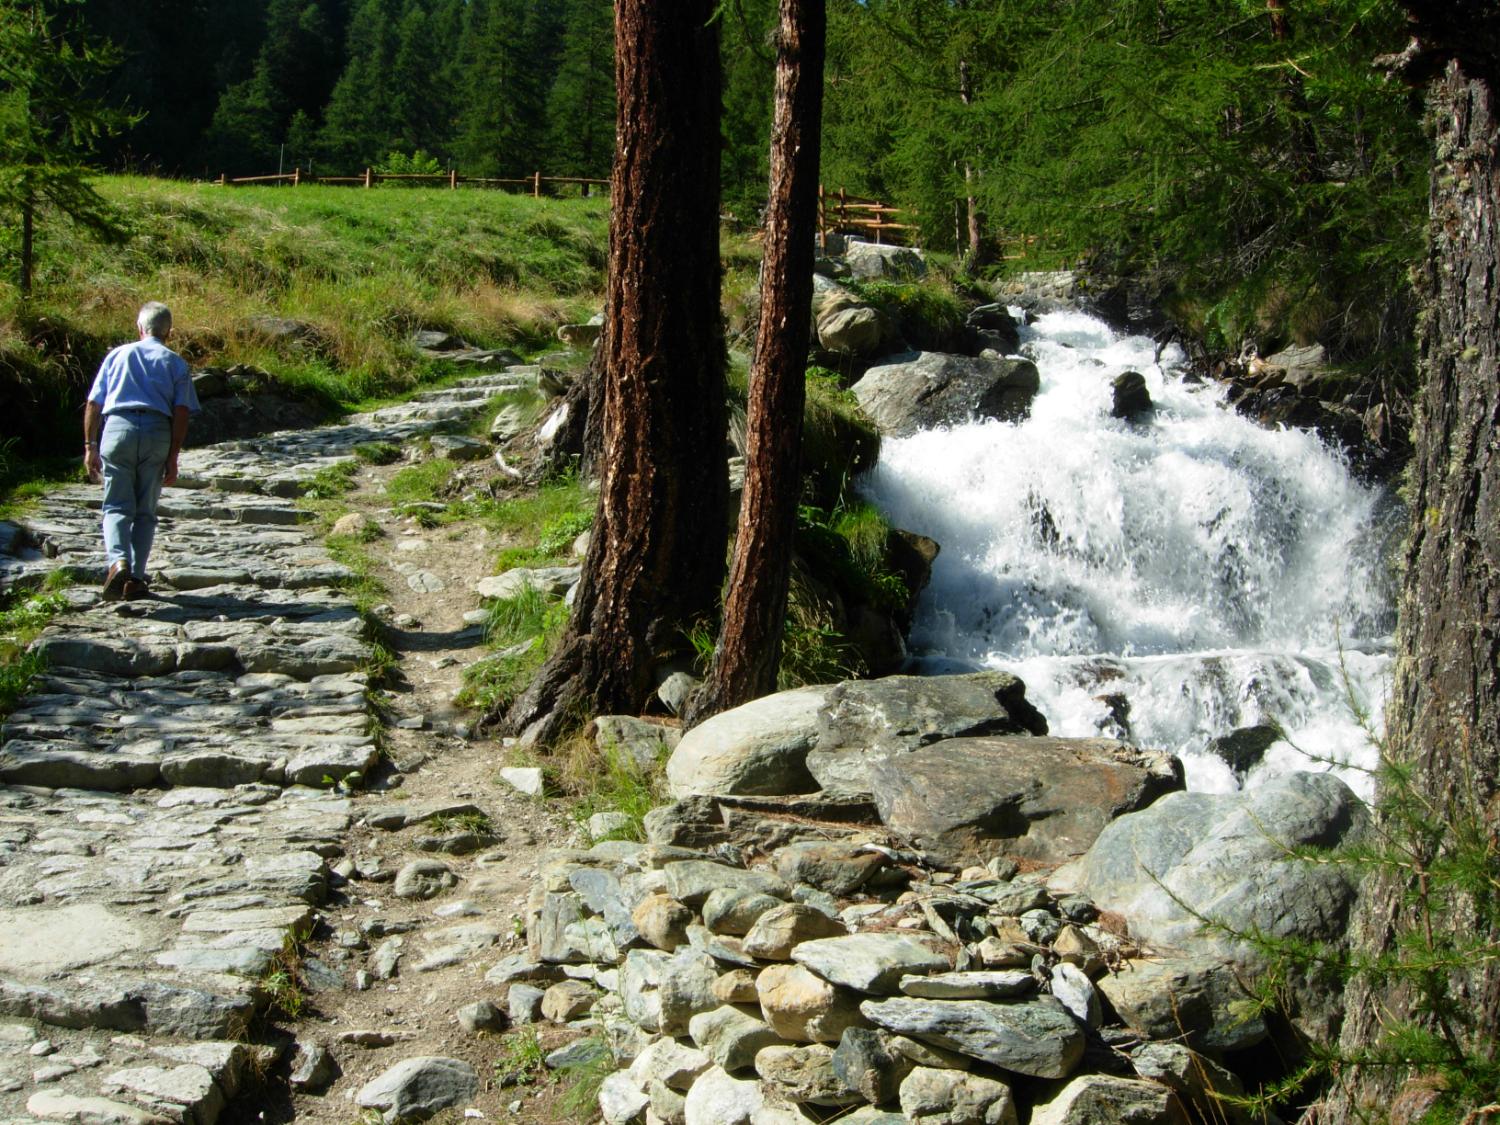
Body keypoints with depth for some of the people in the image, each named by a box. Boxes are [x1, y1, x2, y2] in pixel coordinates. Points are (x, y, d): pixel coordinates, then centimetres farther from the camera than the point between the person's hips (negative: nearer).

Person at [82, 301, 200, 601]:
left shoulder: (118, 355, 17)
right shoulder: (175, 363, 14)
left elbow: (93, 404, 10)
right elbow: (182, 413, 3)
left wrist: (90, 446, 13)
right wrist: (173, 457, 4)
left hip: (117, 427, 0)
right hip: (157, 433, 0)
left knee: (117, 506, 2)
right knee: (145, 511, 9)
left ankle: (117, 561, -22)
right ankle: (135, 578, 7)